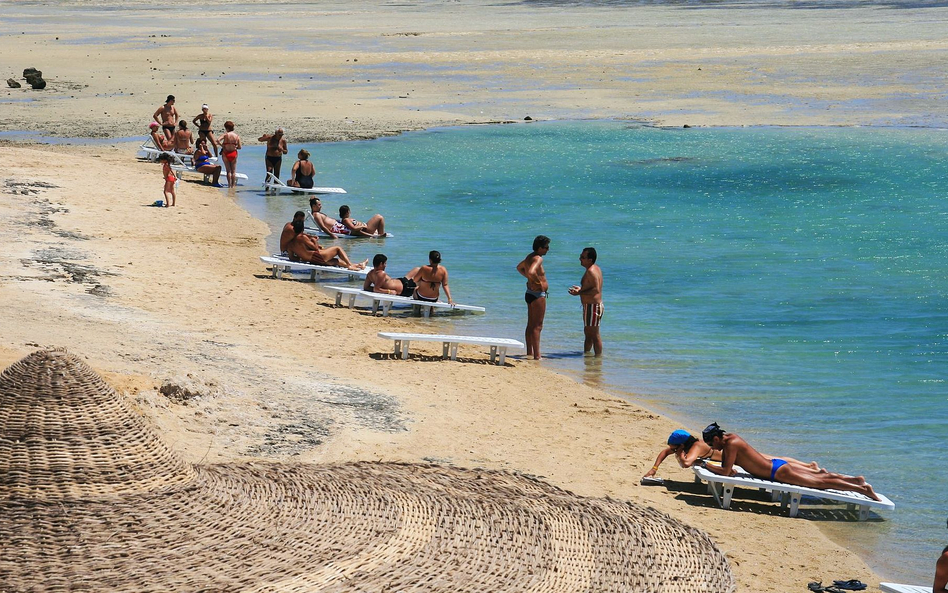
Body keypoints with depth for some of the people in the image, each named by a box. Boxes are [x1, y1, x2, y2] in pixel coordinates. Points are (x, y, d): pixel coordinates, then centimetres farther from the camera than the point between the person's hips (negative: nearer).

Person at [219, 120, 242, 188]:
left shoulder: (225, 134, -11)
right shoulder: (237, 136, -4)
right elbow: (240, 147, -3)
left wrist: (222, 145, -8)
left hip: (226, 153, -2)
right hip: (233, 153, 2)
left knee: (228, 170, 7)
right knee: (233, 171, 11)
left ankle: (229, 184, 5)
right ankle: (233, 185, 11)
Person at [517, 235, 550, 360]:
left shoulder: (530, 257, 11)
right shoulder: (538, 259, -19)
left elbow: (519, 267, 29)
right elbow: (531, 272, -38)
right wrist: (538, 281, -21)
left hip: (530, 293, 10)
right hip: (538, 294, -10)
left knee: (531, 325, 16)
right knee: (537, 326, -9)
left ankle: (529, 353, 24)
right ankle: (536, 356, -9)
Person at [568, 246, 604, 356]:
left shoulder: (591, 271, -20)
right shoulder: (596, 268, 12)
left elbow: (596, 290, -27)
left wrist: (579, 293, -22)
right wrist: (581, 289, 22)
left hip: (592, 306, -11)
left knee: (594, 335, -4)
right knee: (588, 333, 20)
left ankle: (598, 356, 1)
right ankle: (586, 353, 30)